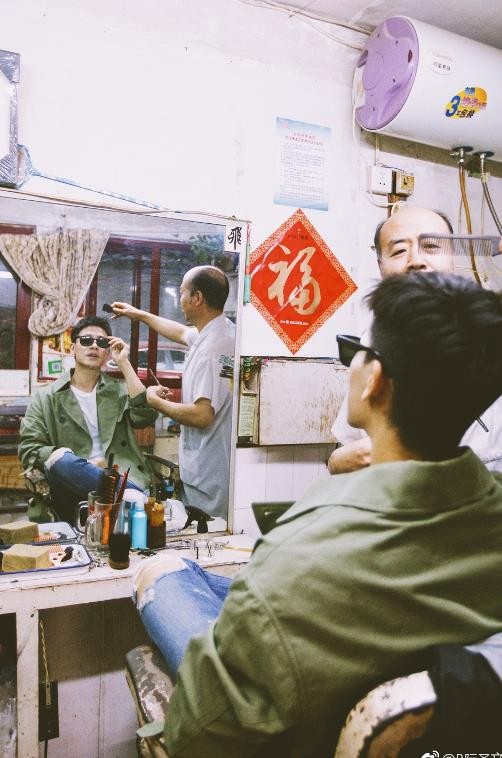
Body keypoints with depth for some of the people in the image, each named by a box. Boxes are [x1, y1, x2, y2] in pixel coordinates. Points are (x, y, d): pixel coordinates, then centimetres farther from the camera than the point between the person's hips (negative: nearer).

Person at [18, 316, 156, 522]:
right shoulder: (45, 398, 13)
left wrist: (124, 364, 0)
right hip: (72, 489, 2)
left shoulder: (120, 390, 18)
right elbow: (29, 449, 4)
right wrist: (83, 465, -11)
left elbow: (146, 416, -2)